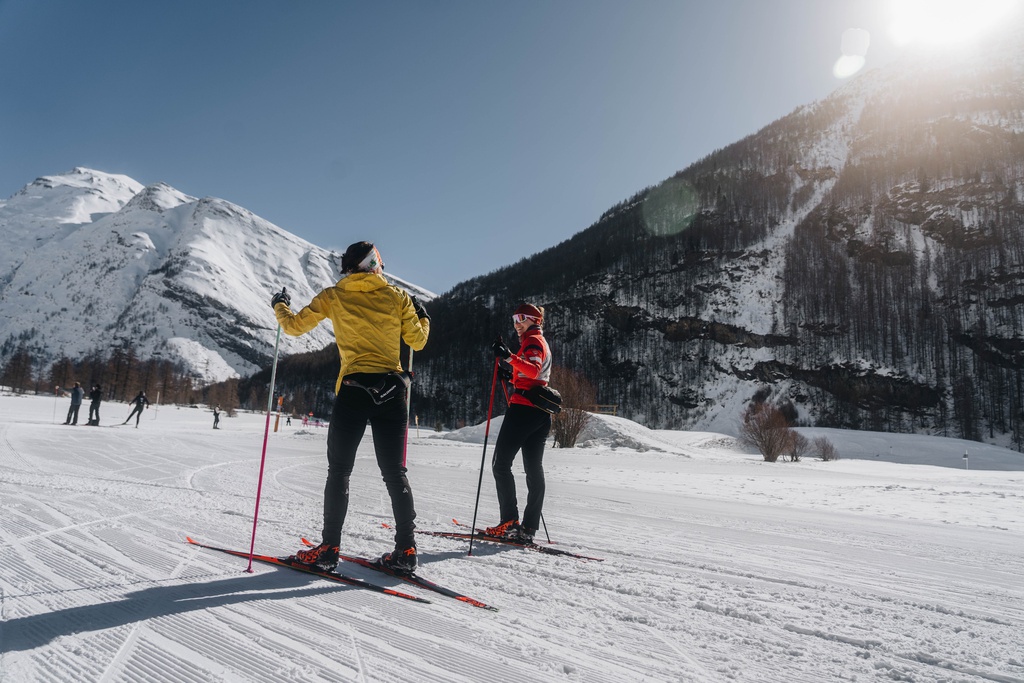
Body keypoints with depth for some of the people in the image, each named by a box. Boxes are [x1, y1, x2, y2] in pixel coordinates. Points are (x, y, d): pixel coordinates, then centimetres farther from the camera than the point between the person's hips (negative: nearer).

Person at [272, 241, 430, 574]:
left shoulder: (333, 296, 4)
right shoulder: (397, 297, 6)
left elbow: (295, 326, 10)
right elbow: (417, 340, 10)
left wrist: (280, 305, 31)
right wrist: (422, 316, 31)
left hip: (354, 389, -2)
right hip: (392, 390, 2)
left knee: (339, 471, 8)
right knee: (394, 472, 8)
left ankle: (329, 548, 9)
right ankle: (405, 550, 7)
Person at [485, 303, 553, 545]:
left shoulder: (533, 340, -5)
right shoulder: (541, 342, 25)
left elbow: (532, 370, -25)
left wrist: (509, 357, -36)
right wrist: (510, 374, 20)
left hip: (524, 407, -10)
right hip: (540, 412, 10)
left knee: (501, 463, -6)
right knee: (534, 468, 5)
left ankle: (509, 521, -10)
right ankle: (529, 528, 5)